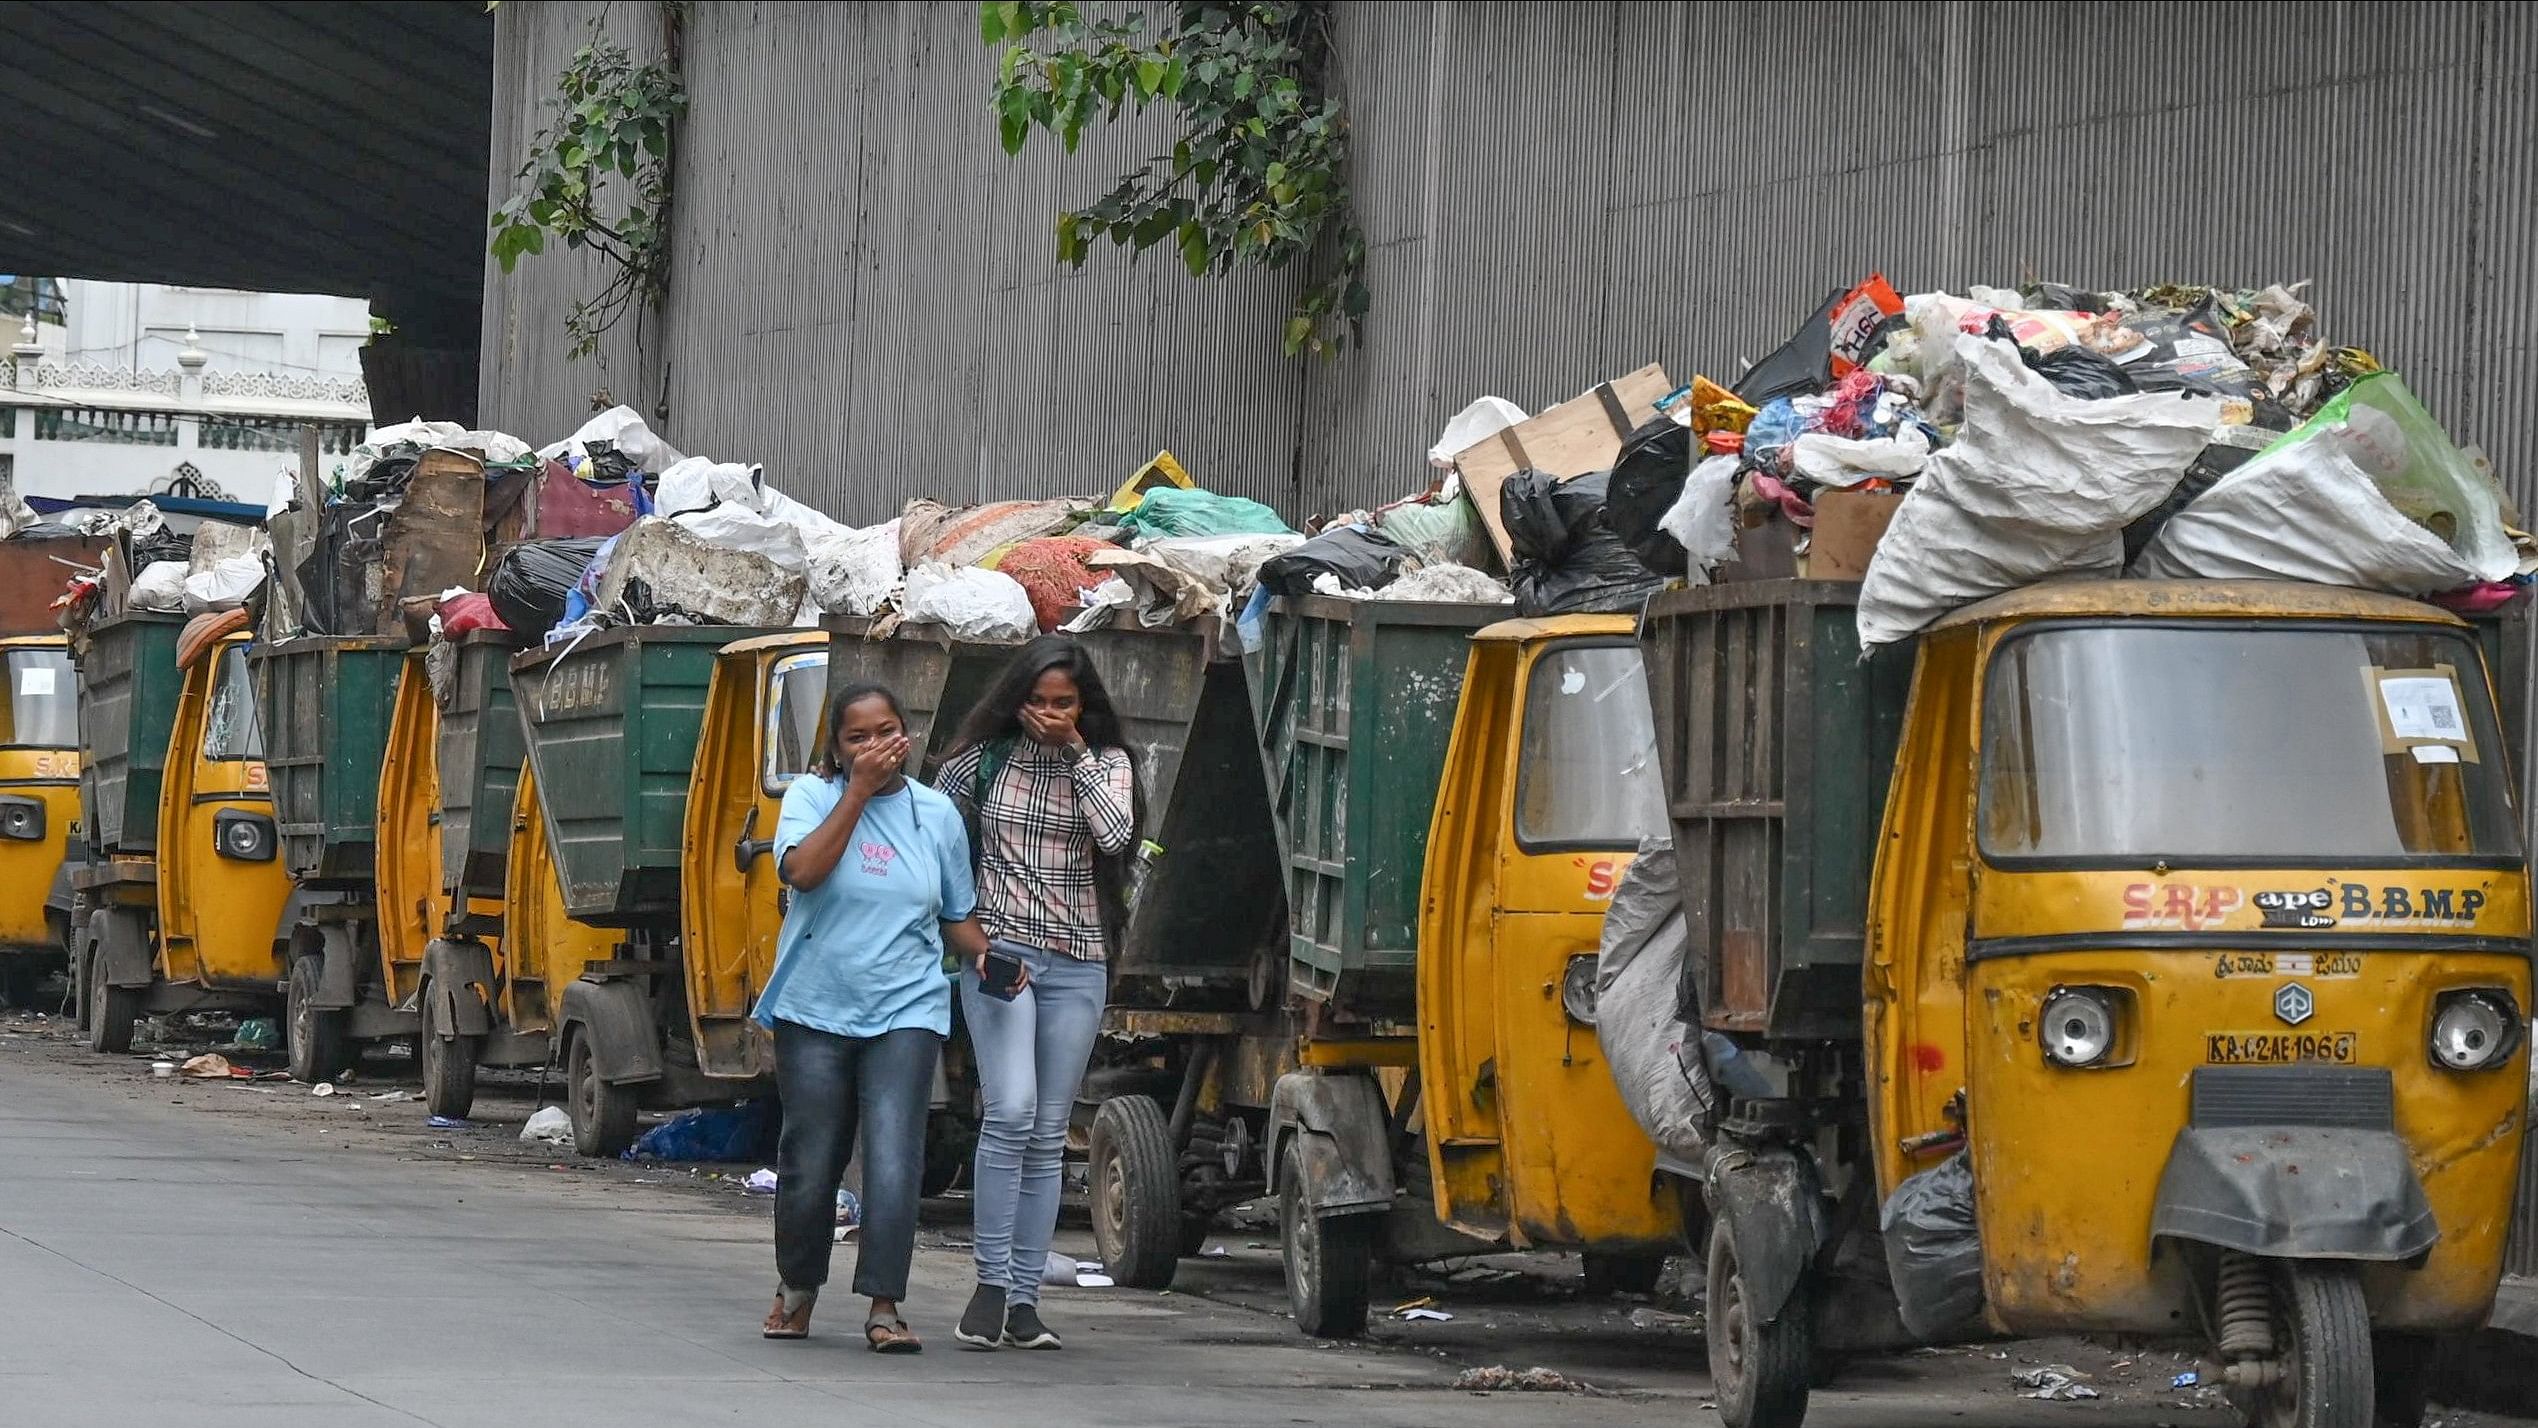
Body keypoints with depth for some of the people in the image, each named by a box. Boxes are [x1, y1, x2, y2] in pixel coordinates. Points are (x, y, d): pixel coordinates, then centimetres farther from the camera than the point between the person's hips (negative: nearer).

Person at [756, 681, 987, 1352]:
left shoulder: (936, 813, 8)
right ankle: (797, 1287, 27)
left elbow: (956, 916, 16)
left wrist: (987, 954, -5)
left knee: (893, 1163, -13)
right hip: (815, 1010, -1)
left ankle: (883, 1306, -11)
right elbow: (803, 871, -19)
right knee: (809, 1164, 4)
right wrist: (858, 790, -16)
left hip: (905, 1012, 1)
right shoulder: (813, 795, 1)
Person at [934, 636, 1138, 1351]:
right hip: (996, 952, -2)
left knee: (1047, 1136, 3)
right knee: (1011, 1111, -19)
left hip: (1076, 965, 2)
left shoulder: (1106, 763, 7)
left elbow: (1116, 836, -11)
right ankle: (992, 1282, -14)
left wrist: (1075, 753, -8)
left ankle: (1023, 1300, 5)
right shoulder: (983, 758, 4)